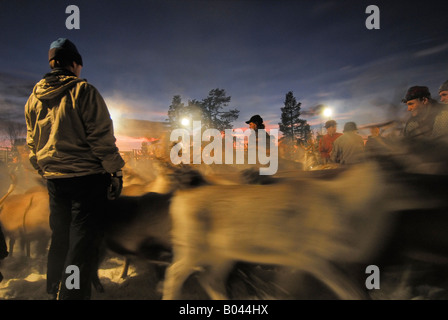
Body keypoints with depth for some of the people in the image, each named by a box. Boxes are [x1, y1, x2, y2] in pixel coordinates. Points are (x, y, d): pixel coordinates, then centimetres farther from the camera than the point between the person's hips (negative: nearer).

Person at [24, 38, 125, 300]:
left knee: (59, 237, 19)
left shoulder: (34, 98, 12)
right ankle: (72, 294, 3)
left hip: (54, 178, 7)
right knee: (83, 239, -1)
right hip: (87, 175, -7)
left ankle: (55, 290, 33)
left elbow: (32, 142, 18)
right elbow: (101, 137, -14)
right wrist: (115, 171, -10)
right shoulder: (83, 91, -9)